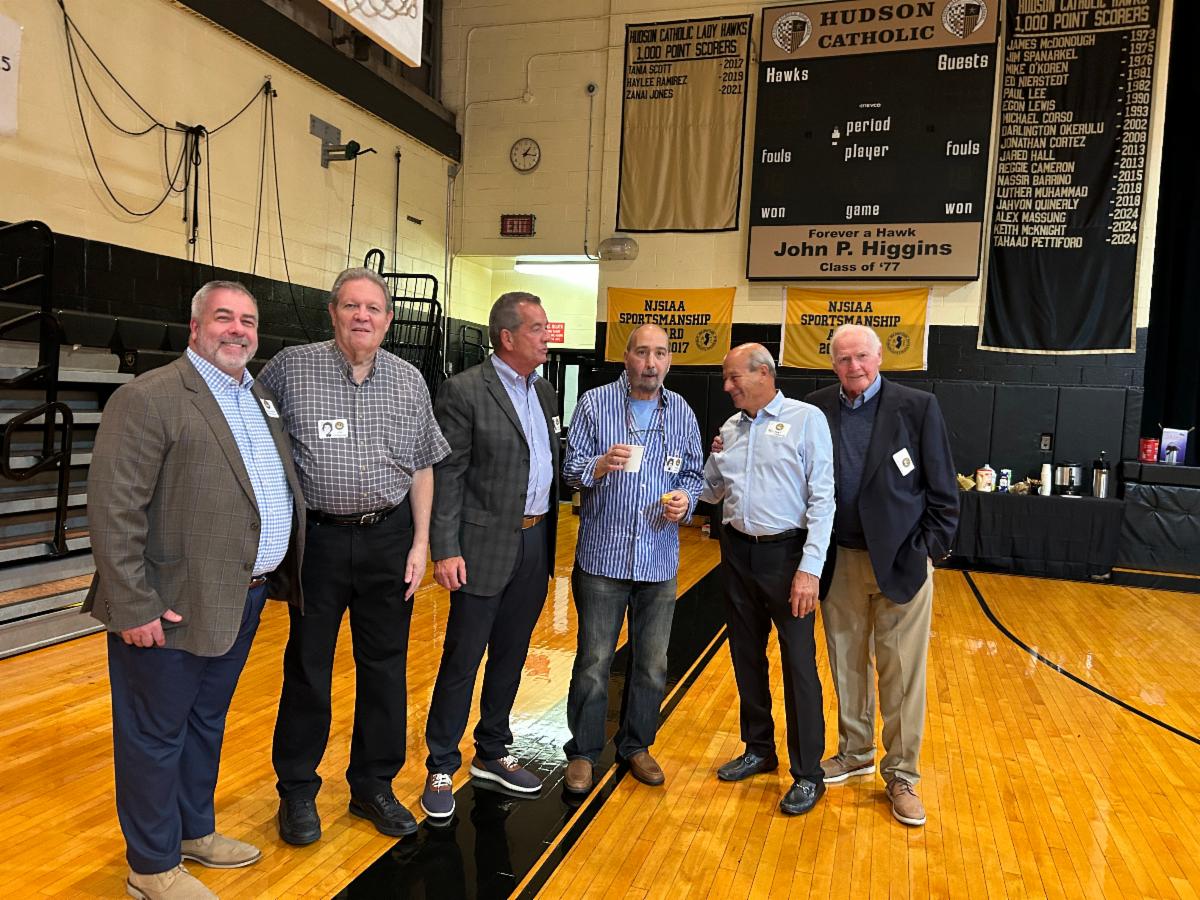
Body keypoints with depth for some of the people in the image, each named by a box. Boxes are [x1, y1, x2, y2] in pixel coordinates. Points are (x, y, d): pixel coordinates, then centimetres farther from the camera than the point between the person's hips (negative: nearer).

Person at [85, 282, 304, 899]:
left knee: (206, 723, 23)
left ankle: (194, 831, 42)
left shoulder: (262, 399, 11)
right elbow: (113, 511, -18)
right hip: (173, 610, -7)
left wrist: (279, 575, 11)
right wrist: (134, 608, -19)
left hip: (243, 600, 8)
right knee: (156, 734, 10)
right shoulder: (147, 398, -14)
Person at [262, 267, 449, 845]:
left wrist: (420, 543, 2)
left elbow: (422, 466, 8)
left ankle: (373, 785, 28)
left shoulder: (409, 381, 3)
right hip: (318, 537, -2)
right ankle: (297, 790, 28)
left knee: (385, 666, 10)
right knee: (308, 667, 9)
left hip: (389, 538, 2)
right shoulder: (289, 368, -3)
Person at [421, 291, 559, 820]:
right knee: (462, 661, 4)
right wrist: (445, 550, -16)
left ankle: (492, 754, 34)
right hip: (485, 547, -7)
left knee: (511, 657, 17)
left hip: (535, 543, 7)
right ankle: (441, 768, 21)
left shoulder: (543, 391, 10)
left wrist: (549, 537, 11)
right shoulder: (464, 391, -11)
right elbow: (446, 476, -13)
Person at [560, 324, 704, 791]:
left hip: (660, 560, 3)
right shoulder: (594, 403, -2)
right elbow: (569, 468, -3)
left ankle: (636, 744, 33)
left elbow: (695, 472, 12)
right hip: (602, 556, -3)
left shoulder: (682, 412, 6)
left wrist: (685, 499, -9)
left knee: (652, 664, 13)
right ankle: (582, 750, 23)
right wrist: (599, 465, -24)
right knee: (594, 661, 5)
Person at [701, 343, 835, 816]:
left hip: (787, 553, -6)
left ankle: (808, 773, 14)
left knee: (799, 664, 0)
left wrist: (810, 568, -17)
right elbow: (709, 489, 16)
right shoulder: (730, 429, 9)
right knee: (746, 656, 15)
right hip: (738, 552, 6)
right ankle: (759, 750, 33)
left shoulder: (806, 419, -8)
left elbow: (822, 497, -12)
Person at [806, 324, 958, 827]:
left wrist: (931, 548, -7)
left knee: (903, 672, 5)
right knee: (846, 664, 15)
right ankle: (855, 753, 33)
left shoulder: (917, 407, -4)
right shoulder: (817, 410, 1)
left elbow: (942, 489, -2)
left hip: (901, 560, -2)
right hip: (841, 560, 3)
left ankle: (901, 774, 19)